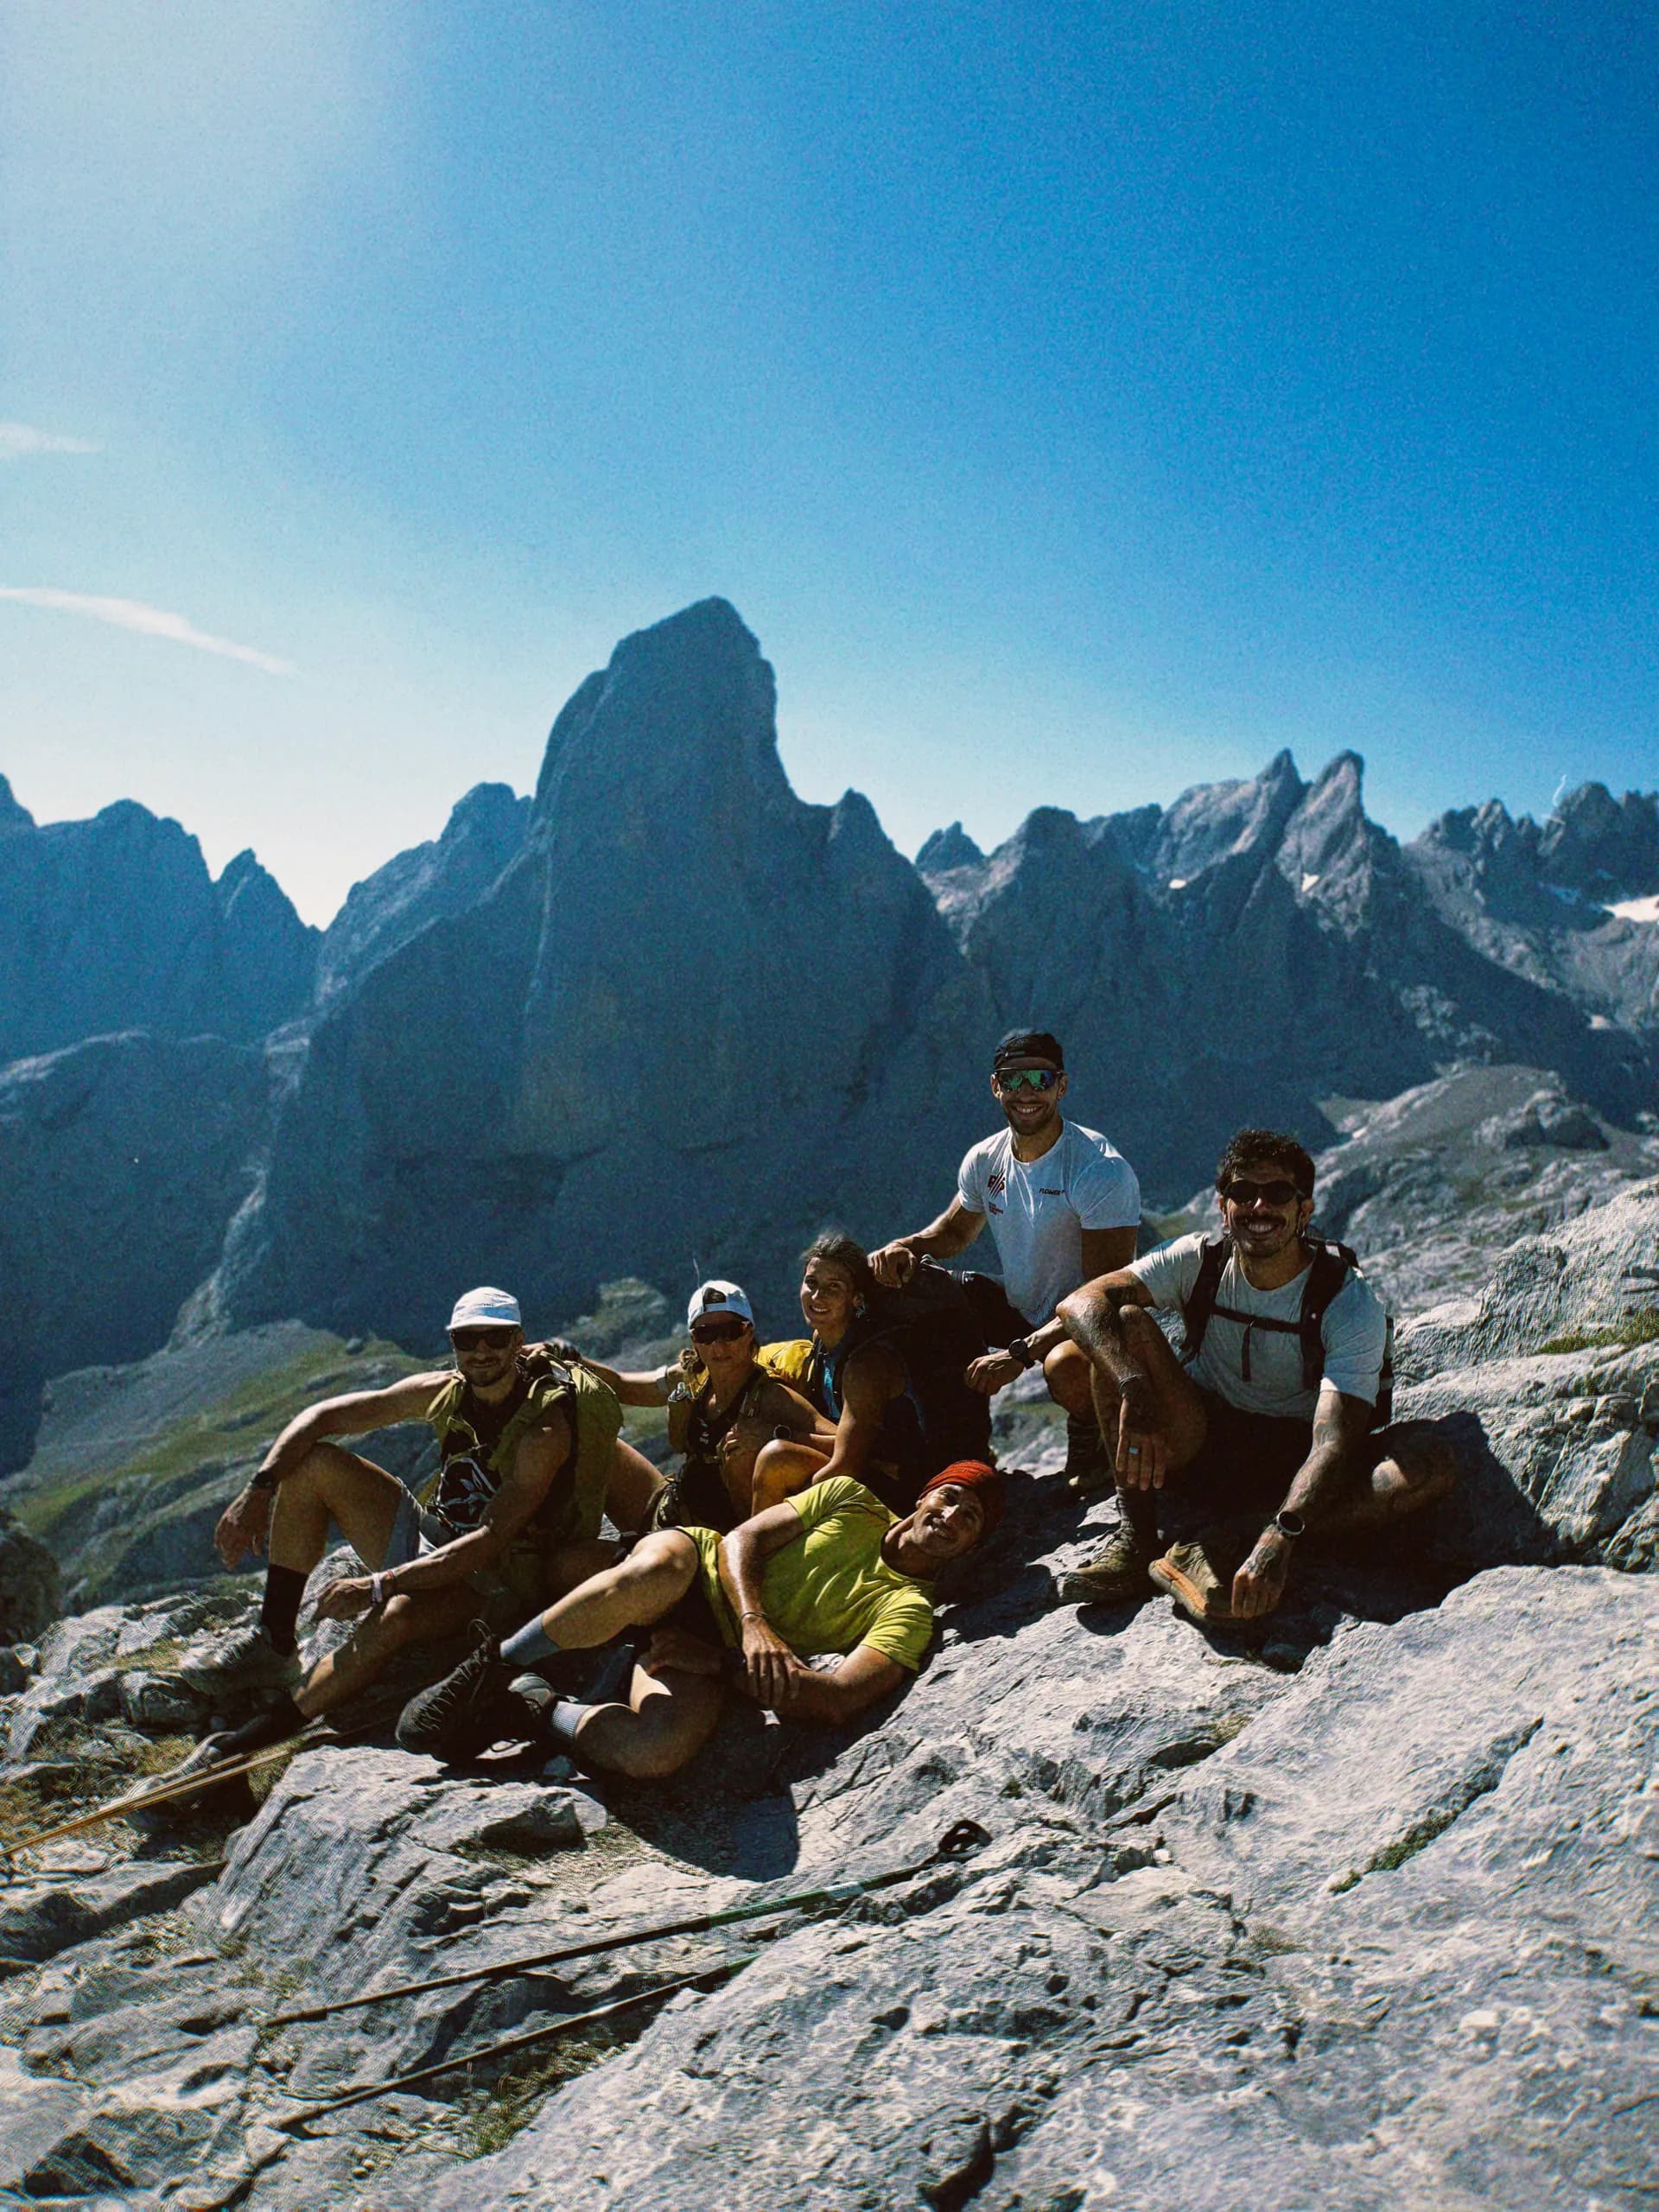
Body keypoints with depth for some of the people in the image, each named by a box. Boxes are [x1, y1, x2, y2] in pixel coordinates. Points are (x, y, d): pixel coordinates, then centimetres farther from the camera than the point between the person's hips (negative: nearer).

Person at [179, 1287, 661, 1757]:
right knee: (314, 1463, -6)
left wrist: (381, 1585, -36)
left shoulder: (546, 1430, -23)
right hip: (427, 1539, 7)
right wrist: (259, 1490, -13)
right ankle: (274, 1643, -4)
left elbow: (492, 1539, -30)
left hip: (488, 1583, -7)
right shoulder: (443, 1392, -5)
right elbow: (323, 1416, 0)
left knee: (394, 1617, -39)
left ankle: (267, 1730, -22)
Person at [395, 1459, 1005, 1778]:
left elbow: (839, 1699, -14)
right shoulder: (850, 1498, 6)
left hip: (710, 1654, -1)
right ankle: (491, 1670, -20)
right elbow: (742, 1539, 0)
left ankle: (534, 1715, -9)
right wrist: (753, 1624, -19)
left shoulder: (909, 1610, -1)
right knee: (653, 1572, -40)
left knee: (657, 1751, -37)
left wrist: (722, 1661, -18)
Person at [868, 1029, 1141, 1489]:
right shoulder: (985, 1160, -3)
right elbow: (955, 1230, 17)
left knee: (1067, 1365, -40)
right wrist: (907, 1246, -8)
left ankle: (1088, 1440, -2)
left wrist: (1020, 1353, -36)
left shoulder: (1102, 1169, -23)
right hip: (1021, 1312, 6)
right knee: (911, 1290, -4)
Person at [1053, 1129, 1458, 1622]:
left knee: (1432, 1459, -29)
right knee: (1124, 1323, -21)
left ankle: (1219, 1542, -34)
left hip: (1293, 1462, -1)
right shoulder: (1198, 1262, -9)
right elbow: (1081, 1303, -22)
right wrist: (1134, 1390, -41)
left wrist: (1280, 1537, -44)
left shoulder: (1354, 1304, -16)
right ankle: (1135, 1536, -23)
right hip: (1200, 1446, 1)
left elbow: (1333, 1443, -27)